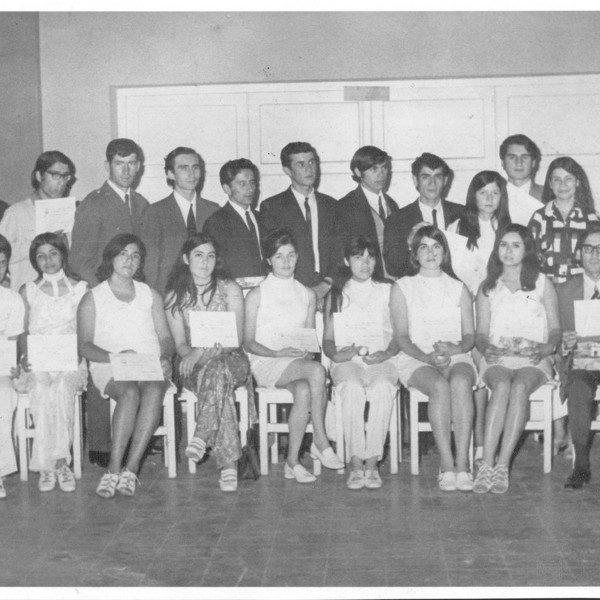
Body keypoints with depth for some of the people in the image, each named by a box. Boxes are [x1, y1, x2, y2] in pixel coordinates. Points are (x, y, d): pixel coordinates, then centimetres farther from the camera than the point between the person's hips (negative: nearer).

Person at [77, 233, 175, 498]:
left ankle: (130, 470, -37)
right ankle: (116, 469, -36)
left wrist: (165, 358, -8)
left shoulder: (151, 295, 21)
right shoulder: (92, 298, 11)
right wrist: (116, 357, -16)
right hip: (109, 367, -2)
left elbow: (166, 338, 16)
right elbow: (84, 346, 3)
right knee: (130, 392, -36)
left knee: (153, 391, -34)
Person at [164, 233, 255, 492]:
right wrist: (190, 354, -21)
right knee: (218, 383, -36)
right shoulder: (175, 296, 9)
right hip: (194, 366, 1)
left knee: (216, 369, -40)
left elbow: (237, 336, -4)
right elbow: (180, 343, 5)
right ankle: (228, 464, -44)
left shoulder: (230, 289, 6)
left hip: (231, 359, 0)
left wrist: (202, 352, -19)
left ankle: (201, 435, -42)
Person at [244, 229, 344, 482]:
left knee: (304, 391, -34)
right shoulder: (256, 295, 4)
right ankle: (321, 442, -26)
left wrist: (306, 353, -8)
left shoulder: (308, 295, 16)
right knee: (317, 370, -32)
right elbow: (248, 342, 0)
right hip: (265, 363, -3)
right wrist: (278, 353, -17)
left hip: (298, 363, 3)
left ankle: (293, 461, -27)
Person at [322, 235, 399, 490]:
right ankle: (356, 465, -32)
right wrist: (335, 354, -9)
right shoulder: (336, 294, 18)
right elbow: (327, 339, 14)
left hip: (381, 359, 0)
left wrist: (385, 354, -11)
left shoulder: (387, 290, 17)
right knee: (352, 388, -36)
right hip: (347, 360, 0)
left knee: (383, 388, -36)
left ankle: (372, 463, -32)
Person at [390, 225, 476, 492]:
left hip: (456, 357, 2)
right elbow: (402, 337, 3)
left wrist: (455, 349, -12)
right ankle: (447, 465, -36)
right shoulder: (402, 288, 12)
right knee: (439, 386, -35)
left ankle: (462, 464, -38)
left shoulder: (458, 289, 18)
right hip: (416, 358, -1)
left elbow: (470, 335, 11)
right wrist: (426, 357, -15)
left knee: (460, 382, -35)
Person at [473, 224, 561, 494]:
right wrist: (485, 347, -9)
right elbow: (481, 333, 14)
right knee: (502, 386, -35)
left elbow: (555, 330, 10)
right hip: (497, 359, 1)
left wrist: (545, 348, -12)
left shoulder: (542, 284, 14)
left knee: (520, 386, -35)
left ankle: (503, 465, -41)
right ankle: (487, 465, -42)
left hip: (533, 361, -1)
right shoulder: (488, 288, 18)